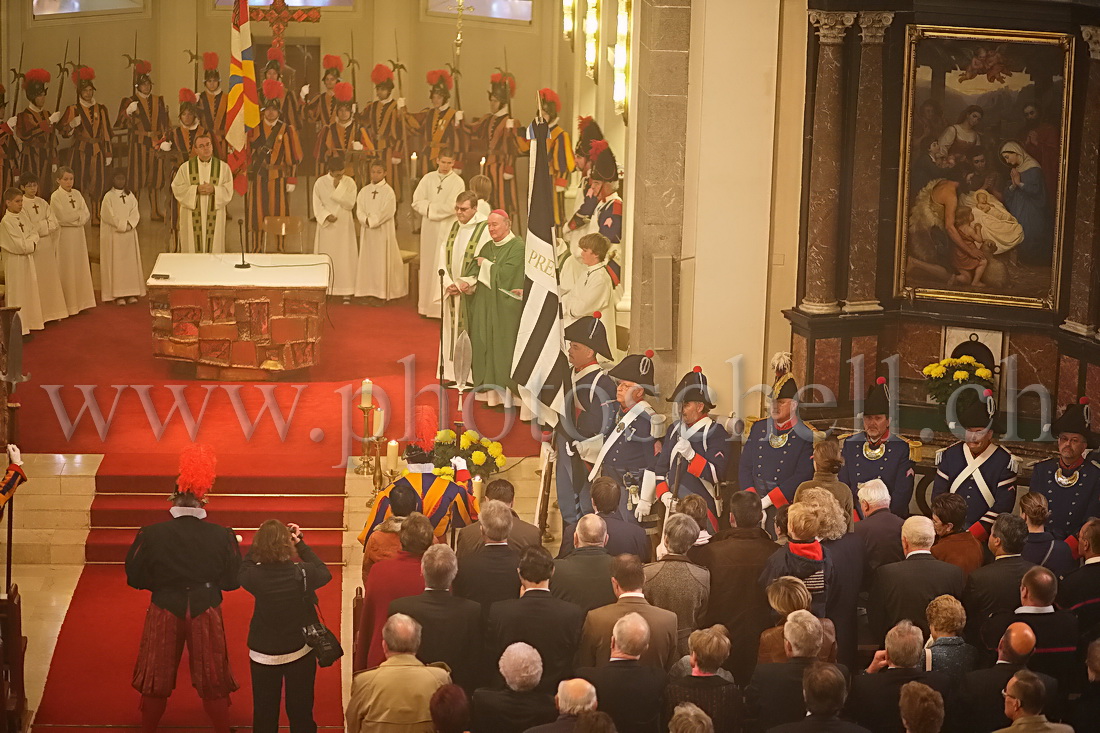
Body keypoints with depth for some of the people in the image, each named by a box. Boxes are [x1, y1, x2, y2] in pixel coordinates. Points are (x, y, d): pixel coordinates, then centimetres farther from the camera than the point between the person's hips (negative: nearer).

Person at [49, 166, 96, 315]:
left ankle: (80, 301, 14)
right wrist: (79, 214, -5)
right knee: (67, 270, -3)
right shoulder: (56, 197, -8)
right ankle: (68, 305, 1)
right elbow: (63, 217, -17)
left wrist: (74, 216, -13)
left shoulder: (77, 194, 9)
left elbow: (87, 215, 4)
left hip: (79, 235, 6)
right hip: (64, 236, -6)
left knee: (80, 268, 7)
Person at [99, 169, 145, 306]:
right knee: (116, 262, -4)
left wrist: (129, 224, -11)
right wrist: (121, 225, -12)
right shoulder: (108, 196, -4)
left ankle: (131, 292, 7)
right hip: (113, 234, -5)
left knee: (131, 262, 3)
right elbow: (107, 215, -10)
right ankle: (117, 294, -4)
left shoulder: (130, 196, 10)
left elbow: (135, 213, 6)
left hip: (129, 234, 5)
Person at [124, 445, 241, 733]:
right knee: (213, 679, 14)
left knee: (157, 678, 15)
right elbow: (232, 580, -5)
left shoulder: (151, 535, -12)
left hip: (165, 610, 0)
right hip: (206, 611, 0)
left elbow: (135, 578, -6)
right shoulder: (222, 537, -11)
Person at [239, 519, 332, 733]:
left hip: (263, 653, 0)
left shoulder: (255, 575, -19)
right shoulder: (302, 573, -19)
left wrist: (262, 539, 2)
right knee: (301, 714, 12)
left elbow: (243, 569, 6)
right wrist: (300, 543, 4)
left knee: (264, 715, 13)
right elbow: (324, 573, 3)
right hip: (300, 652, 0)